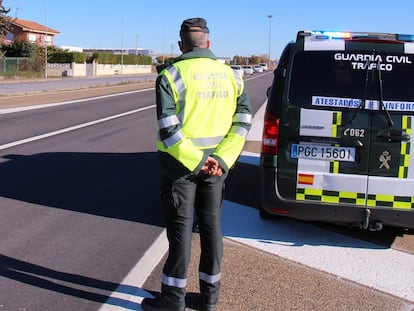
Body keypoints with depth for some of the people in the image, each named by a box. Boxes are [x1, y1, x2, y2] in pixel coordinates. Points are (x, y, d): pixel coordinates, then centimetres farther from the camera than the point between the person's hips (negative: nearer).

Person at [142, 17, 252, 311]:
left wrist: (197, 161, -16)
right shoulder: (231, 75, 4)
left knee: (181, 227, 3)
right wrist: (221, 160, -7)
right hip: (216, 163, 4)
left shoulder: (172, 75, -10)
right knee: (211, 223, 13)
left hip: (180, 163, -4)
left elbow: (168, 129, -19)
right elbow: (243, 121, -1)